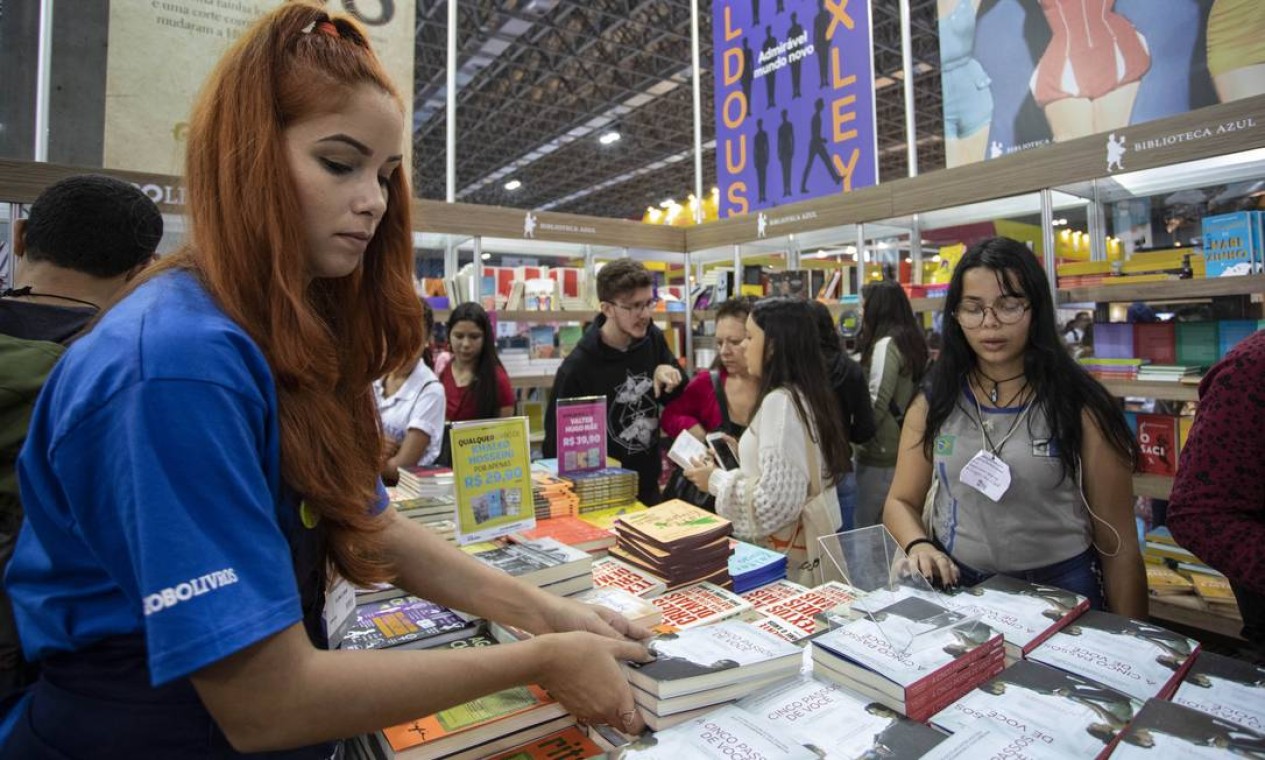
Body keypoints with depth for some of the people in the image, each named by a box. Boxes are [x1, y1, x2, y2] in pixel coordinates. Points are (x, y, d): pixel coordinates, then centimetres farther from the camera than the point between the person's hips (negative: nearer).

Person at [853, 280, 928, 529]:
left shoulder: (886, 344, -15)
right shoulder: (911, 340, 11)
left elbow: (876, 403, -18)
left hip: (881, 455, -9)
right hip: (902, 449, 9)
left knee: (867, 529, 0)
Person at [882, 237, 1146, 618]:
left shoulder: (1080, 406, -4)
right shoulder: (933, 403, 2)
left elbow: (1118, 544, -1)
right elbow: (902, 501, 7)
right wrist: (918, 545, -13)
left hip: (1060, 590, 0)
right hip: (956, 586, 1)